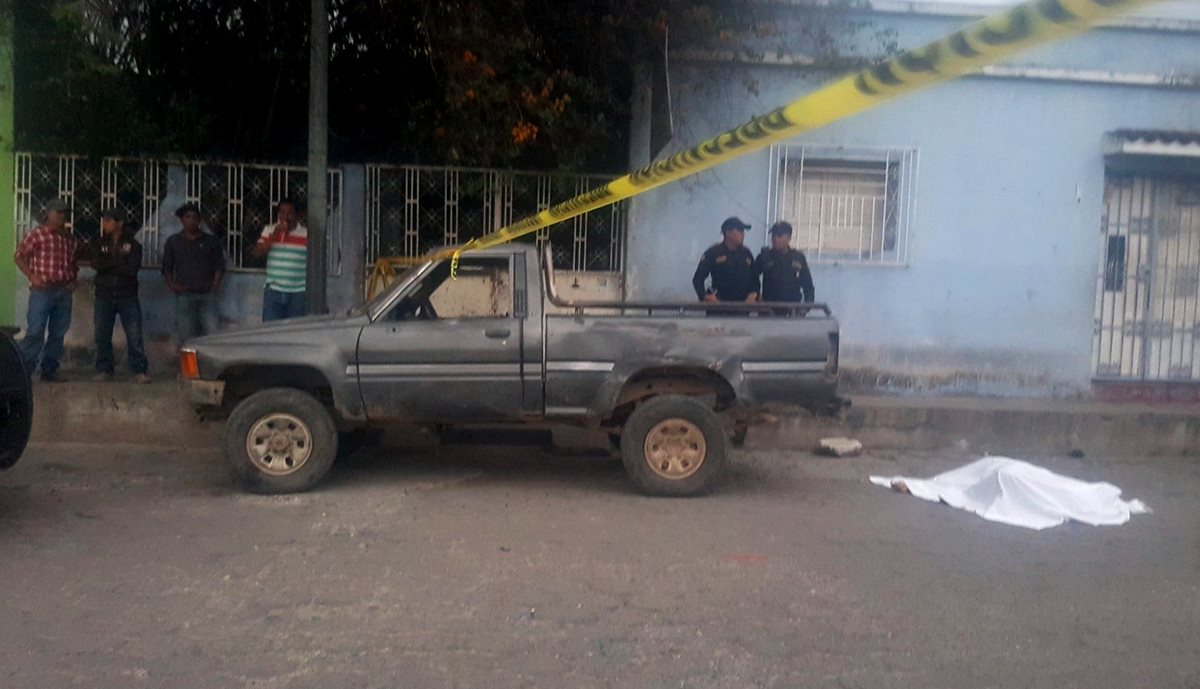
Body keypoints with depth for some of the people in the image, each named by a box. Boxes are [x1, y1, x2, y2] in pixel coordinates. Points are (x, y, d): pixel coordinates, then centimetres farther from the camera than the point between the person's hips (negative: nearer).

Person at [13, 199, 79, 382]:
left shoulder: (69, 238, 12)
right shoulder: (37, 234, -4)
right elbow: (18, 256, -2)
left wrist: (73, 280, 8)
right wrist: (32, 276, -11)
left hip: (64, 292, 5)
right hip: (42, 290, -5)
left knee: (58, 333, 7)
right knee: (35, 332, -8)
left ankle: (49, 370, 16)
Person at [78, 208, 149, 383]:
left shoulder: (132, 243, -3)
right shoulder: (100, 242, 7)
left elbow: (132, 268, -15)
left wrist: (106, 265, -12)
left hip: (127, 296, -3)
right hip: (104, 296, 3)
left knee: (134, 336, -4)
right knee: (102, 336, 5)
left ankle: (139, 371, 2)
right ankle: (104, 370, 15)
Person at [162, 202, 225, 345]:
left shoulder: (211, 241, 10)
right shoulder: (173, 241, 11)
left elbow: (219, 266, 11)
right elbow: (167, 268, 14)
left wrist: (215, 285, -4)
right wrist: (172, 284, -2)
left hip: (207, 294, 0)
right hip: (184, 295, 0)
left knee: (212, 332, -9)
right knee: (185, 335, 1)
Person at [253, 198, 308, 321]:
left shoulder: (306, 234, 0)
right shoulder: (269, 230, 6)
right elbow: (258, 253, -4)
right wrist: (275, 234, -13)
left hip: (297, 293, -1)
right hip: (273, 291, 1)